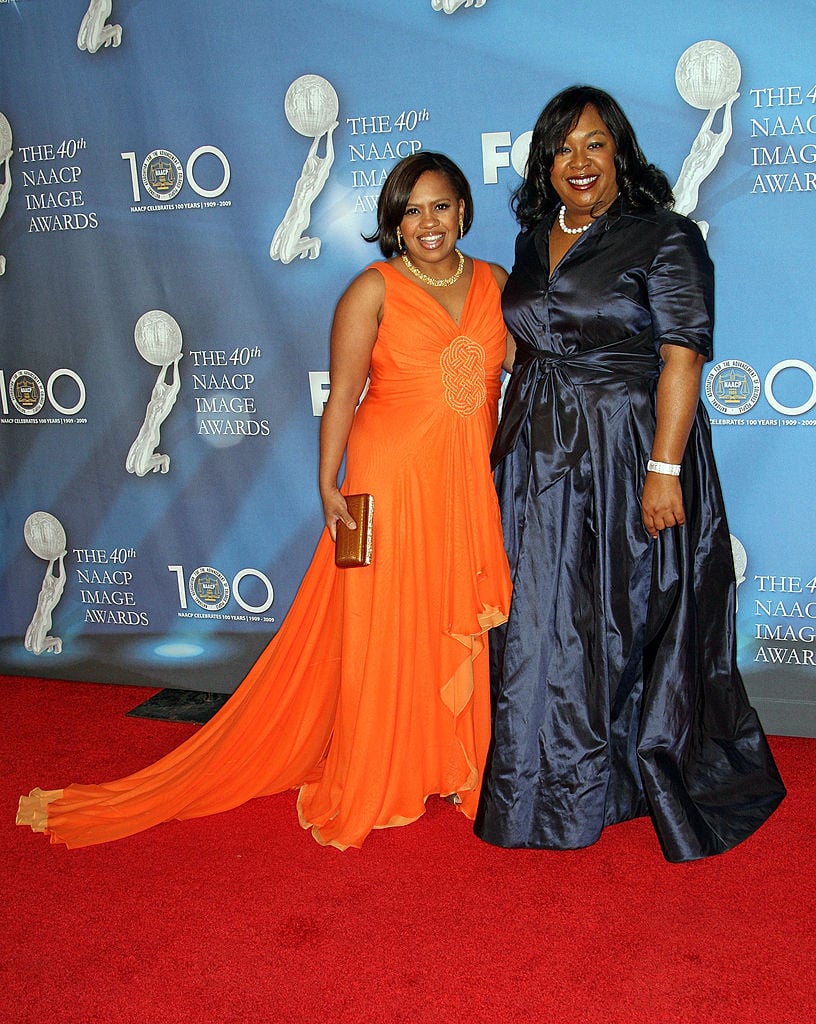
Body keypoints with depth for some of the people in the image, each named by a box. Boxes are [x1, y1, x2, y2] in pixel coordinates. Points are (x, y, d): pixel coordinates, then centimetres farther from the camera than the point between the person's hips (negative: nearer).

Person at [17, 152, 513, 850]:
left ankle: (454, 769, 30)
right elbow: (342, 395, -6)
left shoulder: (496, 283, 8)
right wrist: (329, 487, -11)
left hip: (471, 491, 4)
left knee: (464, 630, 10)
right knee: (378, 634, 4)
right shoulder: (374, 289, -4)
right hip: (392, 484, -4)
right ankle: (368, 789, 21)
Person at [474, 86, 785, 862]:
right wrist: (506, 447, 15)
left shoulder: (665, 238, -7)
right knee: (543, 622, 11)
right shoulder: (534, 241, 13)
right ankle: (557, 786, 28)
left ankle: (658, 780, 24)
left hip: (628, 456, -6)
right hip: (539, 463, 6)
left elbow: (682, 356, -14)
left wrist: (664, 468, -21)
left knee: (632, 620, 4)